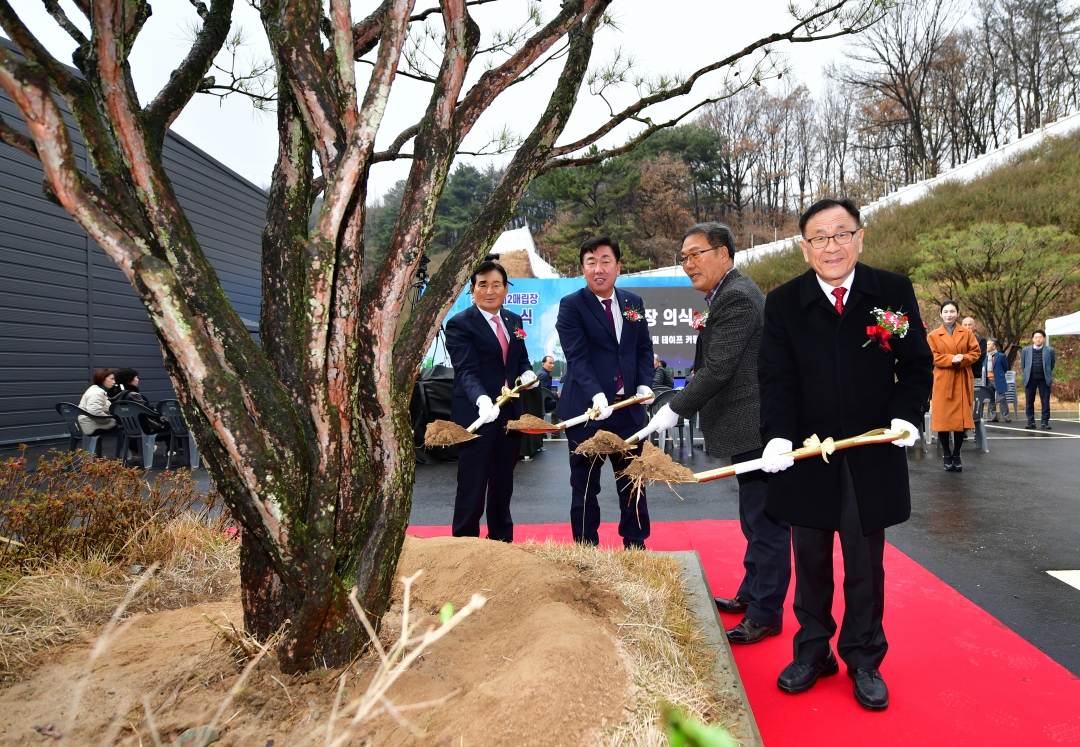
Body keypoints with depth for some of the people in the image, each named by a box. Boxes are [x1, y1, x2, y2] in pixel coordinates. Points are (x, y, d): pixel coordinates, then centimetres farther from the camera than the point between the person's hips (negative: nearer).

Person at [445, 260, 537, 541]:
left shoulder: (514, 320, 11)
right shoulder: (460, 324, -10)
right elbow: (466, 370, -21)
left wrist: (528, 374, -4)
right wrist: (482, 399, -39)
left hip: (510, 413, 7)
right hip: (476, 416, -6)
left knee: (503, 484, 18)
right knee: (472, 487, 1)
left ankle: (502, 541, 32)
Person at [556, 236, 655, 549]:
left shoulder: (634, 302, 9)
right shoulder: (571, 305, -6)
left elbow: (644, 348, 12)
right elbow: (577, 357, -16)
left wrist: (644, 384, -6)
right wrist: (596, 396, -30)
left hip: (629, 407, 5)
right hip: (586, 410, -4)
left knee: (633, 482, 14)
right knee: (585, 487, 7)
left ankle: (636, 546, 28)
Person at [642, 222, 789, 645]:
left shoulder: (737, 298, -18)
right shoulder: (729, 294, 16)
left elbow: (717, 369, -23)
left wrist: (675, 410, -19)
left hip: (757, 429, -11)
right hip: (753, 427, 11)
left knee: (766, 522, 0)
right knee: (756, 519, 20)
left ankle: (765, 614, 11)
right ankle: (750, 595, 34)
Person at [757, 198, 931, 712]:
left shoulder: (894, 292, 0)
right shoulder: (783, 303, -2)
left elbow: (917, 365, 3)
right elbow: (776, 379, -6)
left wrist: (906, 415, -15)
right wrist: (778, 435, -20)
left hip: (872, 458, 0)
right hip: (807, 457, 0)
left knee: (865, 567, 12)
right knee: (811, 564, 14)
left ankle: (864, 661, 29)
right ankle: (813, 653, 31)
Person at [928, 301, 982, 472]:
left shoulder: (967, 333, 10)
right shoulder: (933, 335, 4)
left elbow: (975, 352, 5)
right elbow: (932, 357, -3)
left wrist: (962, 359, -14)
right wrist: (951, 359, -17)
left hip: (962, 381, 2)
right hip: (942, 381, -2)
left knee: (961, 418, 1)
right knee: (943, 418, -2)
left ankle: (957, 456, 12)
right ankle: (947, 456, 8)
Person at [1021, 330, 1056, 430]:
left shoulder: (1049, 350, 1)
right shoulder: (1026, 350, 4)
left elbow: (1052, 365, 9)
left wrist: (1047, 374, 11)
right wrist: (1027, 374, 13)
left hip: (1044, 379, -1)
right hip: (1030, 379, 1)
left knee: (1045, 402, 0)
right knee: (1029, 402, 4)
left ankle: (1045, 422, 6)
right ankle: (1031, 422, 12)